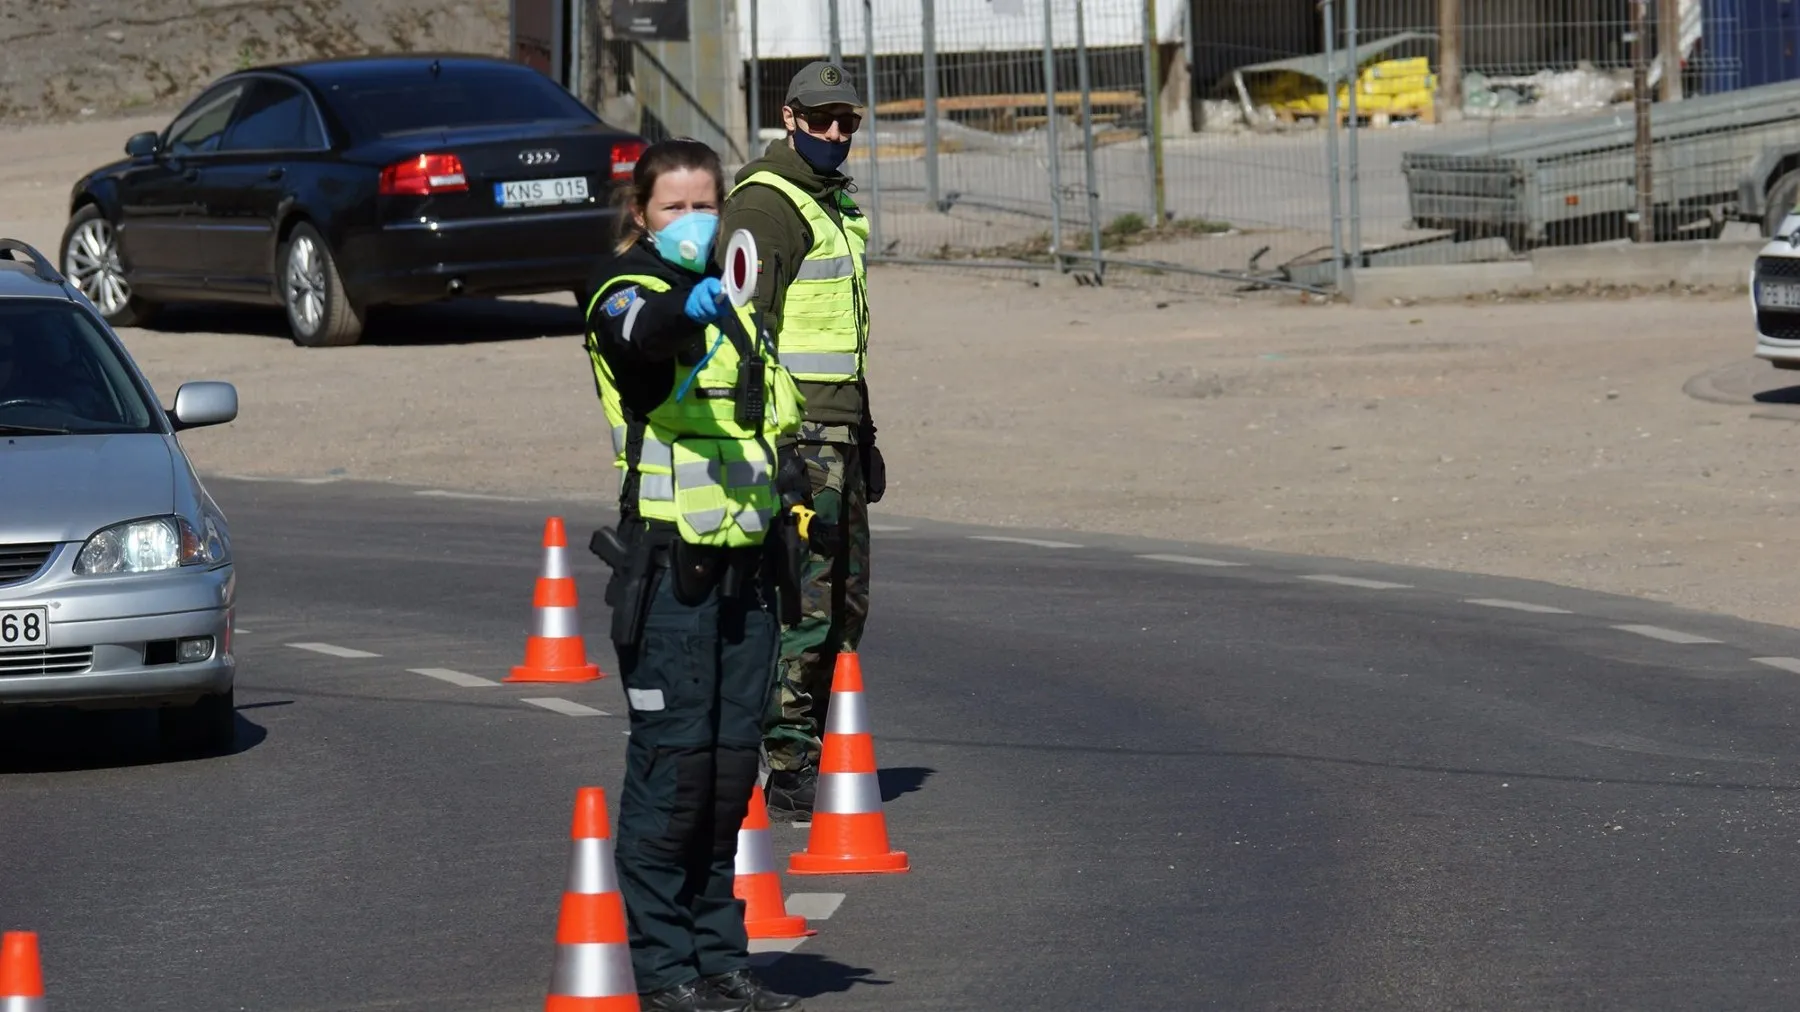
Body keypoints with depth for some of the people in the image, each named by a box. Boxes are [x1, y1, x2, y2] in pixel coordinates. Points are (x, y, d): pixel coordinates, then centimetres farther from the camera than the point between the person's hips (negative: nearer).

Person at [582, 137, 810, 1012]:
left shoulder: (735, 300, 17)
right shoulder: (626, 290, -6)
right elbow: (643, 333, -32)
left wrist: (789, 480, 16)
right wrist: (687, 305, -52)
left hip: (745, 565, 7)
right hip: (668, 565, -7)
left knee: (733, 760, 9)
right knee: (673, 760, -7)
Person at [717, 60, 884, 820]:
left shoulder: (836, 204, 19)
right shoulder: (764, 207, -11)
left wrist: (865, 436, 27)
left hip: (839, 435, 10)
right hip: (794, 435, -9)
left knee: (847, 601, 11)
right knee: (802, 600, -10)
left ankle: (818, 754, 19)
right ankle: (788, 769, -8)